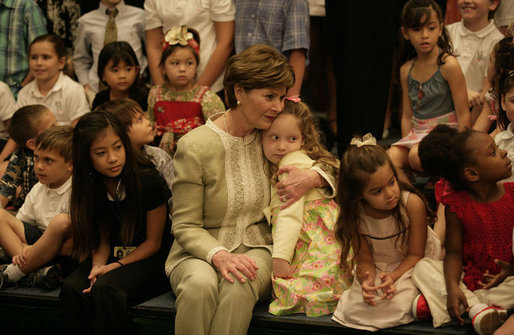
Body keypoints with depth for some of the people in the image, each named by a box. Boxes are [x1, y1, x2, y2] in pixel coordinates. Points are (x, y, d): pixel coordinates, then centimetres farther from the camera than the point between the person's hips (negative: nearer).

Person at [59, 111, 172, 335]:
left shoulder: (148, 181, -17)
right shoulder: (91, 186, -2)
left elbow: (153, 242, -9)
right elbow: (102, 239, 5)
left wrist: (116, 266, -19)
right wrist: (97, 266, -16)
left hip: (149, 258, -5)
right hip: (112, 257, 5)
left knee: (106, 287, -33)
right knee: (72, 288, -25)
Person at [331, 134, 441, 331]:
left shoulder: (412, 203, -25)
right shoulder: (355, 215, -17)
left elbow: (415, 255, -16)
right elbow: (364, 259, -12)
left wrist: (392, 278, -33)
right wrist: (366, 282, -35)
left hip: (412, 266, -3)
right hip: (378, 268, 3)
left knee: (397, 306, -29)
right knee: (351, 311, -15)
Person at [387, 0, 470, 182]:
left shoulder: (448, 65, -10)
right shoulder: (406, 70, 8)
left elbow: (463, 114, -10)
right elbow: (407, 115, 13)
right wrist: (406, 145, 2)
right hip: (417, 132, 5)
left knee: (417, 157, -32)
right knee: (390, 159, -20)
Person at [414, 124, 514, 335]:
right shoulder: (457, 206, -4)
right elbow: (454, 252, -5)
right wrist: (452, 286, -24)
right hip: (471, 279, 1)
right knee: (422, 268, -16)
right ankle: (477, 309, -29)